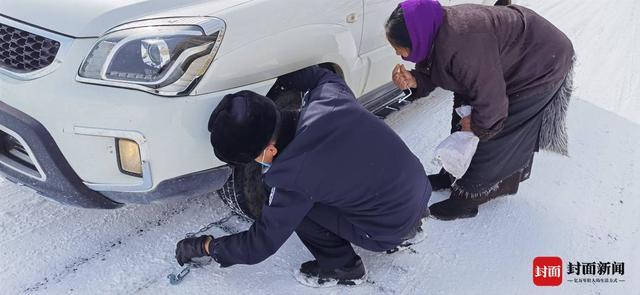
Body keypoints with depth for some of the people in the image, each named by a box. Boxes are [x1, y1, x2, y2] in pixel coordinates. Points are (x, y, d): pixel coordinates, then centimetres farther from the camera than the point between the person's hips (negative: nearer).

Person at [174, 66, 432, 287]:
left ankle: (341, 267, 13)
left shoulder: (292, 175, -26)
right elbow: (325, 75, 15)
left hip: (389, 230, -7)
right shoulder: (328, 95, -12)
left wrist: (204, 246, 2)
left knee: (296, 207, -5)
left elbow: (261, 244, -11)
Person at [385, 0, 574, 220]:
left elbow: (491, 103, -34)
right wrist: (413, 81, -22)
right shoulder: (434, 31, -14)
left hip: (540, 64, -9)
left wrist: (477, 126, -14)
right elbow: (430, 73, 0)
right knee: (463, 121, 12)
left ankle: (467, 198, 10)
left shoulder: (461, 47, -41)